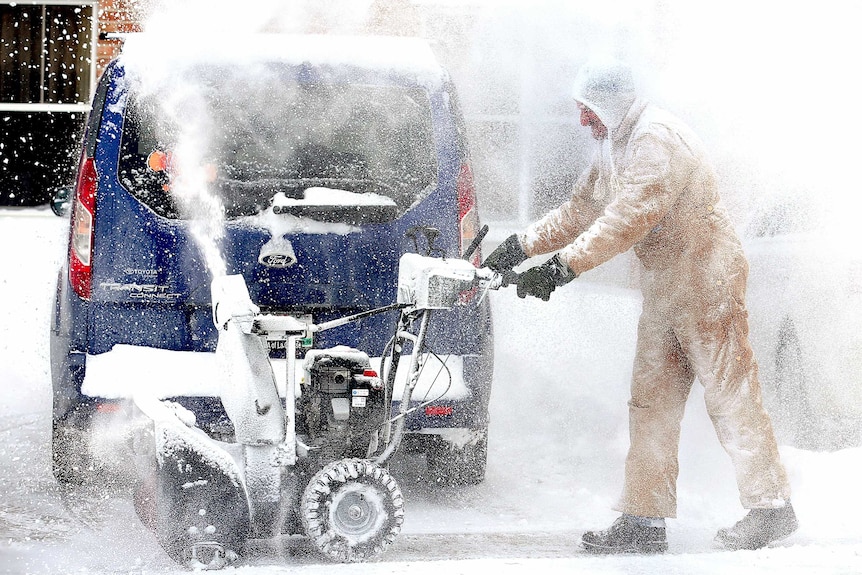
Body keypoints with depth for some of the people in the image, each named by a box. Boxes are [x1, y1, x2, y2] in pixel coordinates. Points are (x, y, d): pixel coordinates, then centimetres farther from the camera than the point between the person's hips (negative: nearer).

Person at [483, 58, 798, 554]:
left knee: (731, 394, -6)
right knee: (651, 401, 6)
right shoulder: (614, 149, 14)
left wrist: (564, 264, -32)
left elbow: (631, 216, -29)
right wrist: (522, 245, 7)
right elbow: (579, 212, 19)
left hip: (708, 280, -10)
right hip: (663, 289, 10)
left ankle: (772, 507, 2)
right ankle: (645, 519, 7)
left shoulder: (657, 139, -19)